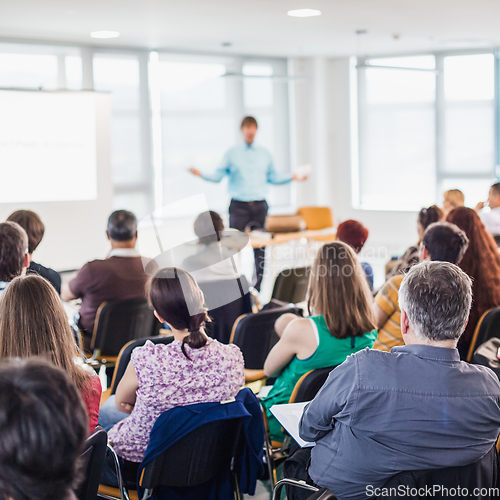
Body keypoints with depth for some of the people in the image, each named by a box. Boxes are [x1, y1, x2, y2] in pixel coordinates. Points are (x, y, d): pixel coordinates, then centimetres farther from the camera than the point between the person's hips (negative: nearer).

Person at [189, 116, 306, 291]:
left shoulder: (265, 154, 14)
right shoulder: (232, 153, 6)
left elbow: (273, 177, 19)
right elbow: (218, 176, 1)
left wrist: (292, 177, 9)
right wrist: (201, 174, -15)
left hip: (260, 206, 3)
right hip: (239, 206, -2)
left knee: (260, 247, 1)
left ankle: (257, 286, 9)